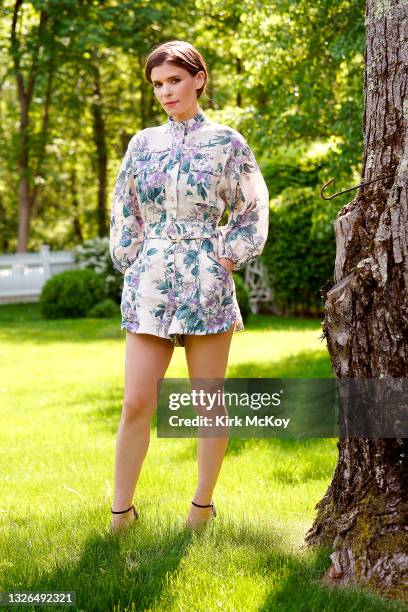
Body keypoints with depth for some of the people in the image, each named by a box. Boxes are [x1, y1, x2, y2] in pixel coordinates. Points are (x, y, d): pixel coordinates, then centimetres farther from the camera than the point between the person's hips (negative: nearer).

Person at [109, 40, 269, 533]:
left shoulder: (226, 142, 3)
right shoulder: (143, 144, 11)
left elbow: (253, 210, 7)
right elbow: (124, 213, 16)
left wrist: (231, 256, -2)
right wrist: (130, 263, 7)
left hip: (206, 283, -2)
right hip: (149, 283, 2)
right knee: (136, 402, -2)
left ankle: (203, 502, 19)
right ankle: (121, 510, 8)